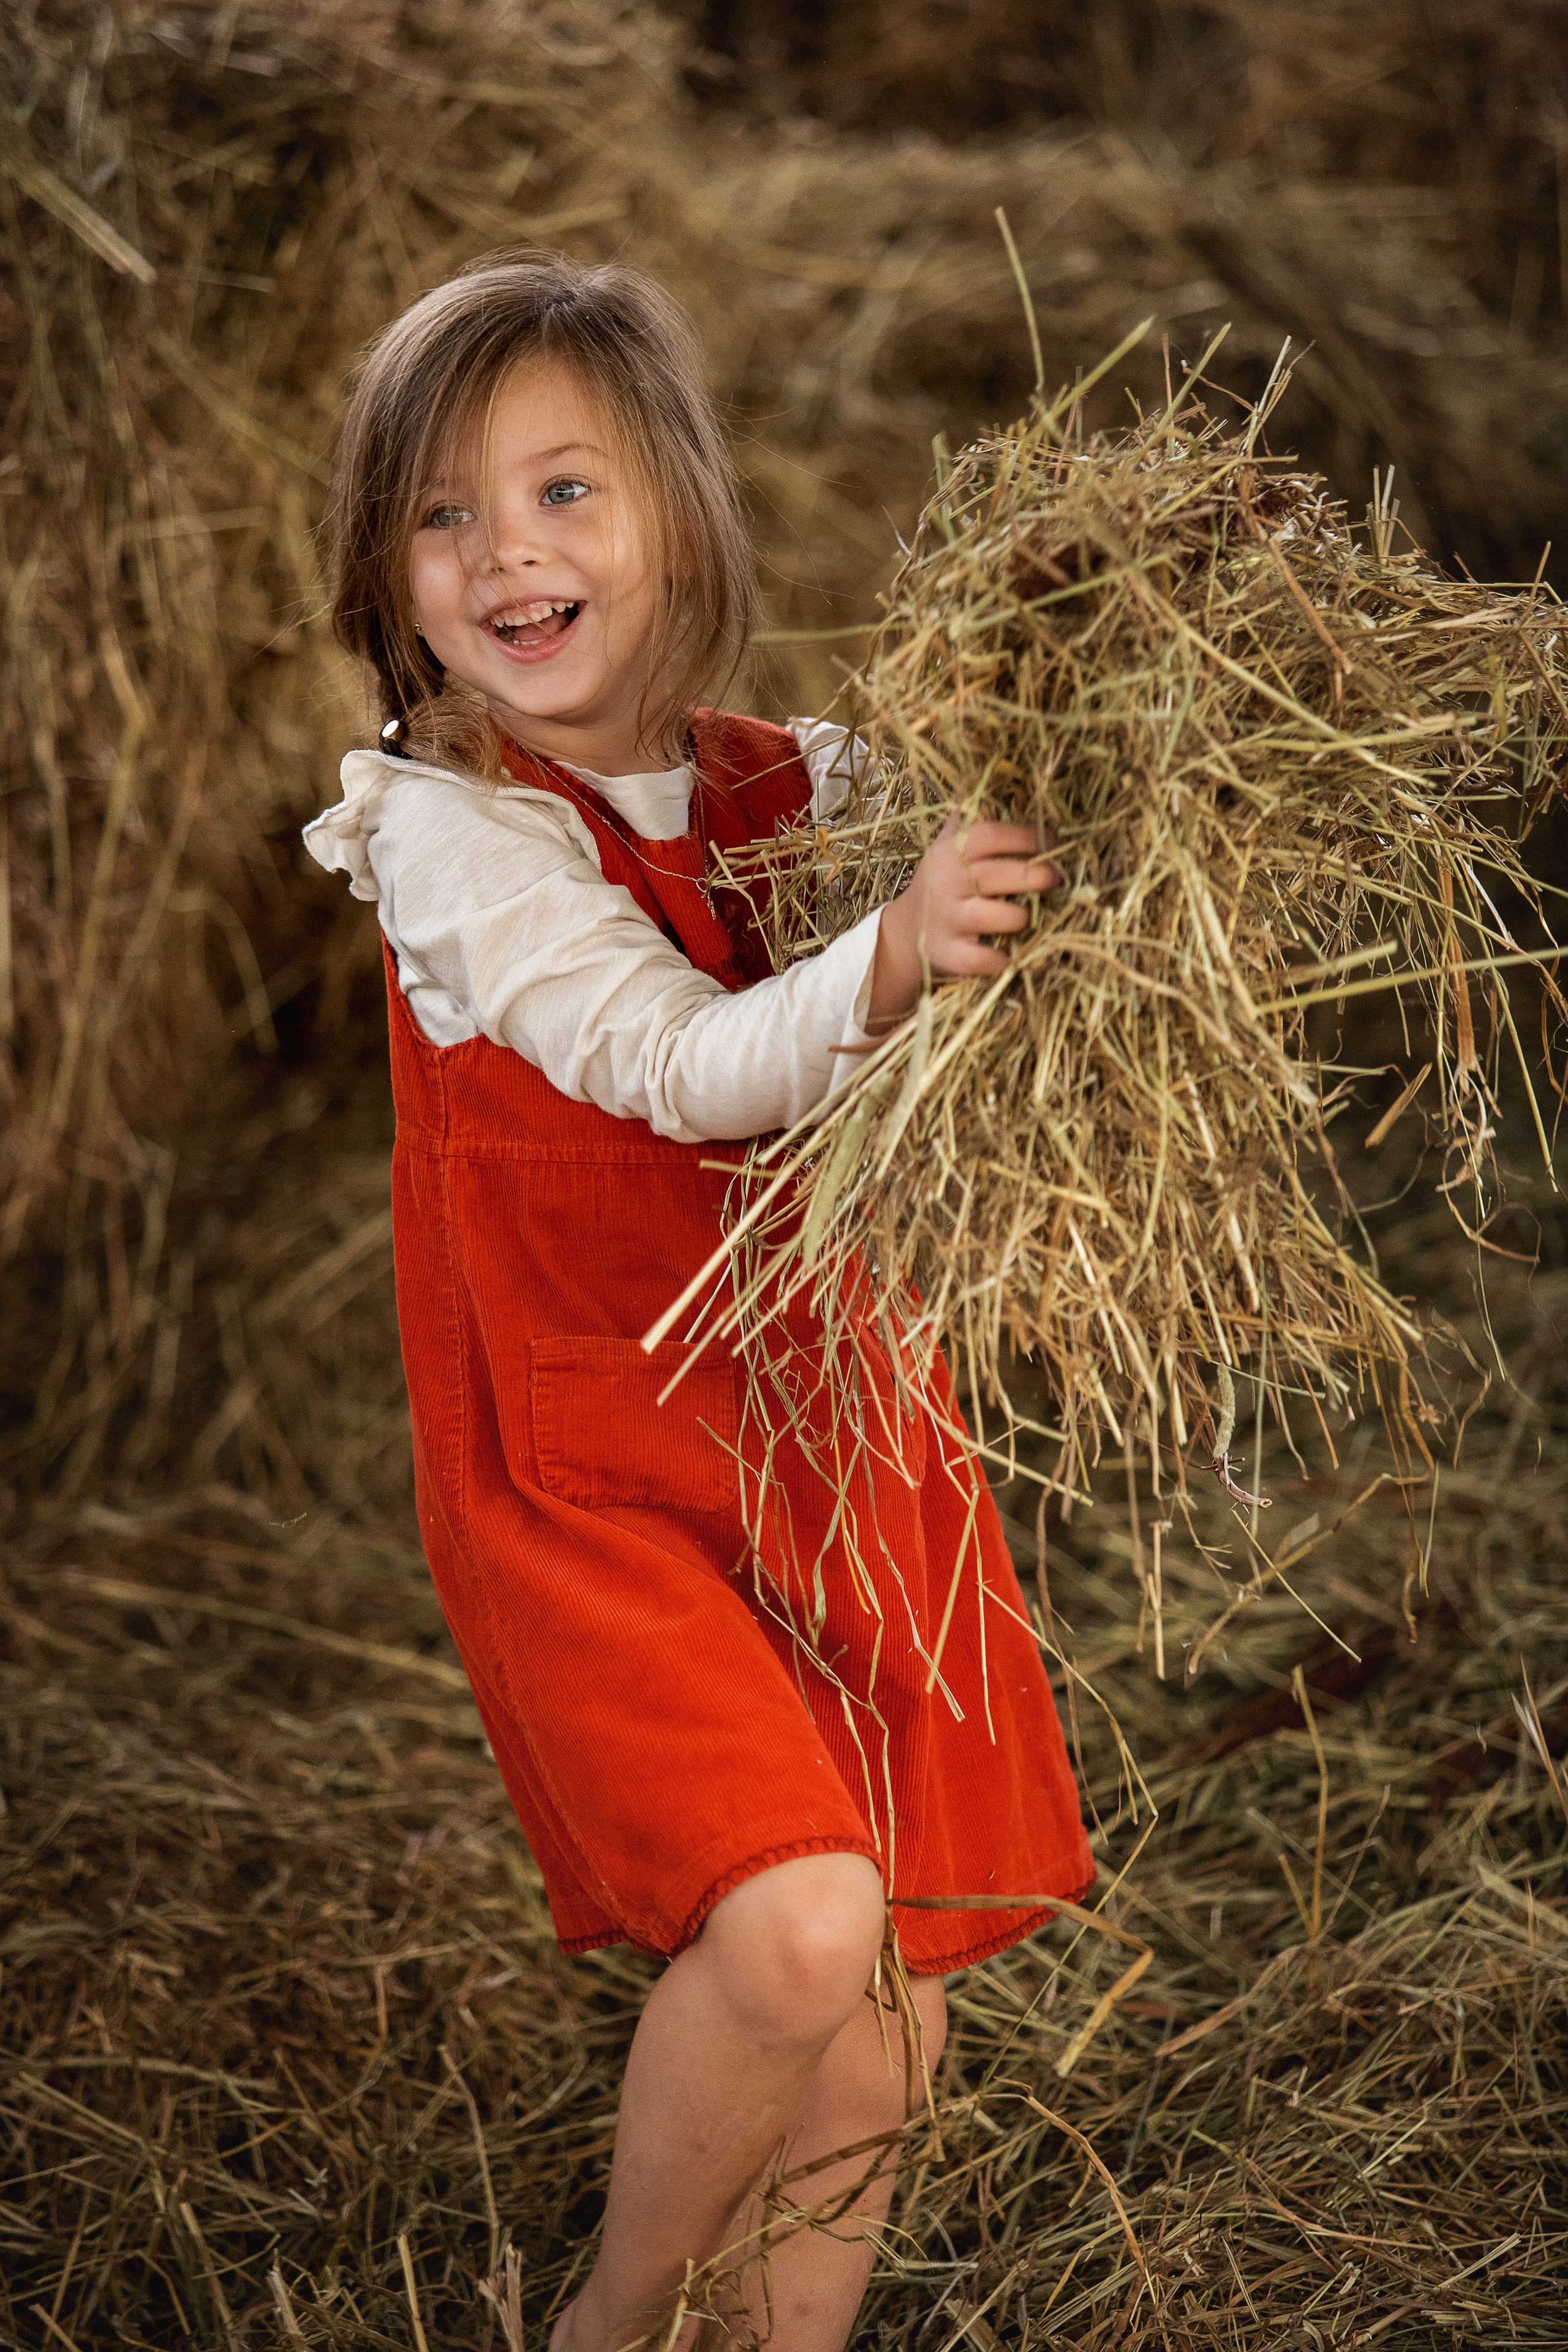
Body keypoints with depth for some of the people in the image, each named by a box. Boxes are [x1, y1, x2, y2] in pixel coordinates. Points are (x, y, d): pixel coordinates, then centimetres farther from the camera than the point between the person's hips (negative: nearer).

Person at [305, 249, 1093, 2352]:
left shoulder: (800, 786, 2)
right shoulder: (447, 835, -13)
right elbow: (685, 1068, -26)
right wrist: (882, 970, -44)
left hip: (831, 1447, 5)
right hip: (587, 1486, -5)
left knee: (881, 2040, 9)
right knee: (796, 1932, -23)